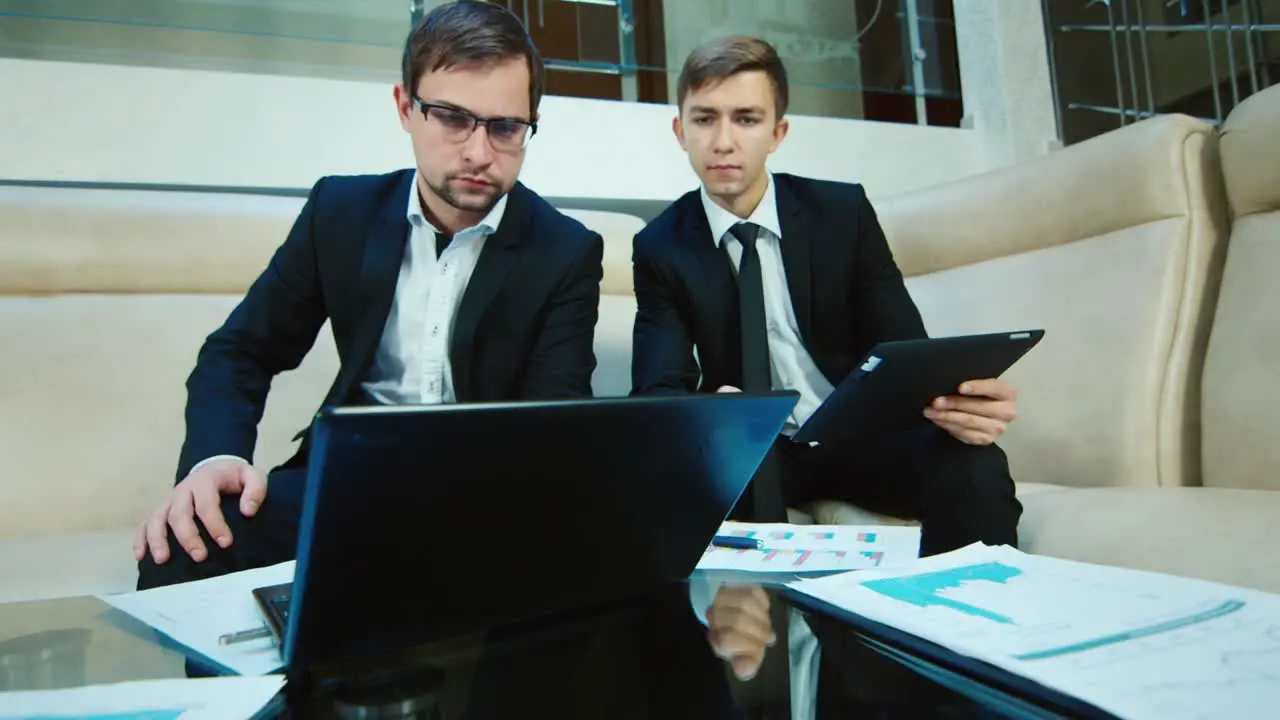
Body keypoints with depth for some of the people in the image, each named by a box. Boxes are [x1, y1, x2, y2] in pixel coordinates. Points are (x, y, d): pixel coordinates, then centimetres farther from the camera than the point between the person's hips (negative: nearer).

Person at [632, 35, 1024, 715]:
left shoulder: (843, 209, -2)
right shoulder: (661, 247, -3)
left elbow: (905, 350, -7)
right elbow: (659, 388, -15)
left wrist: (960, 402, -32)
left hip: (862, 436, 1)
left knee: (972, 465, -30)